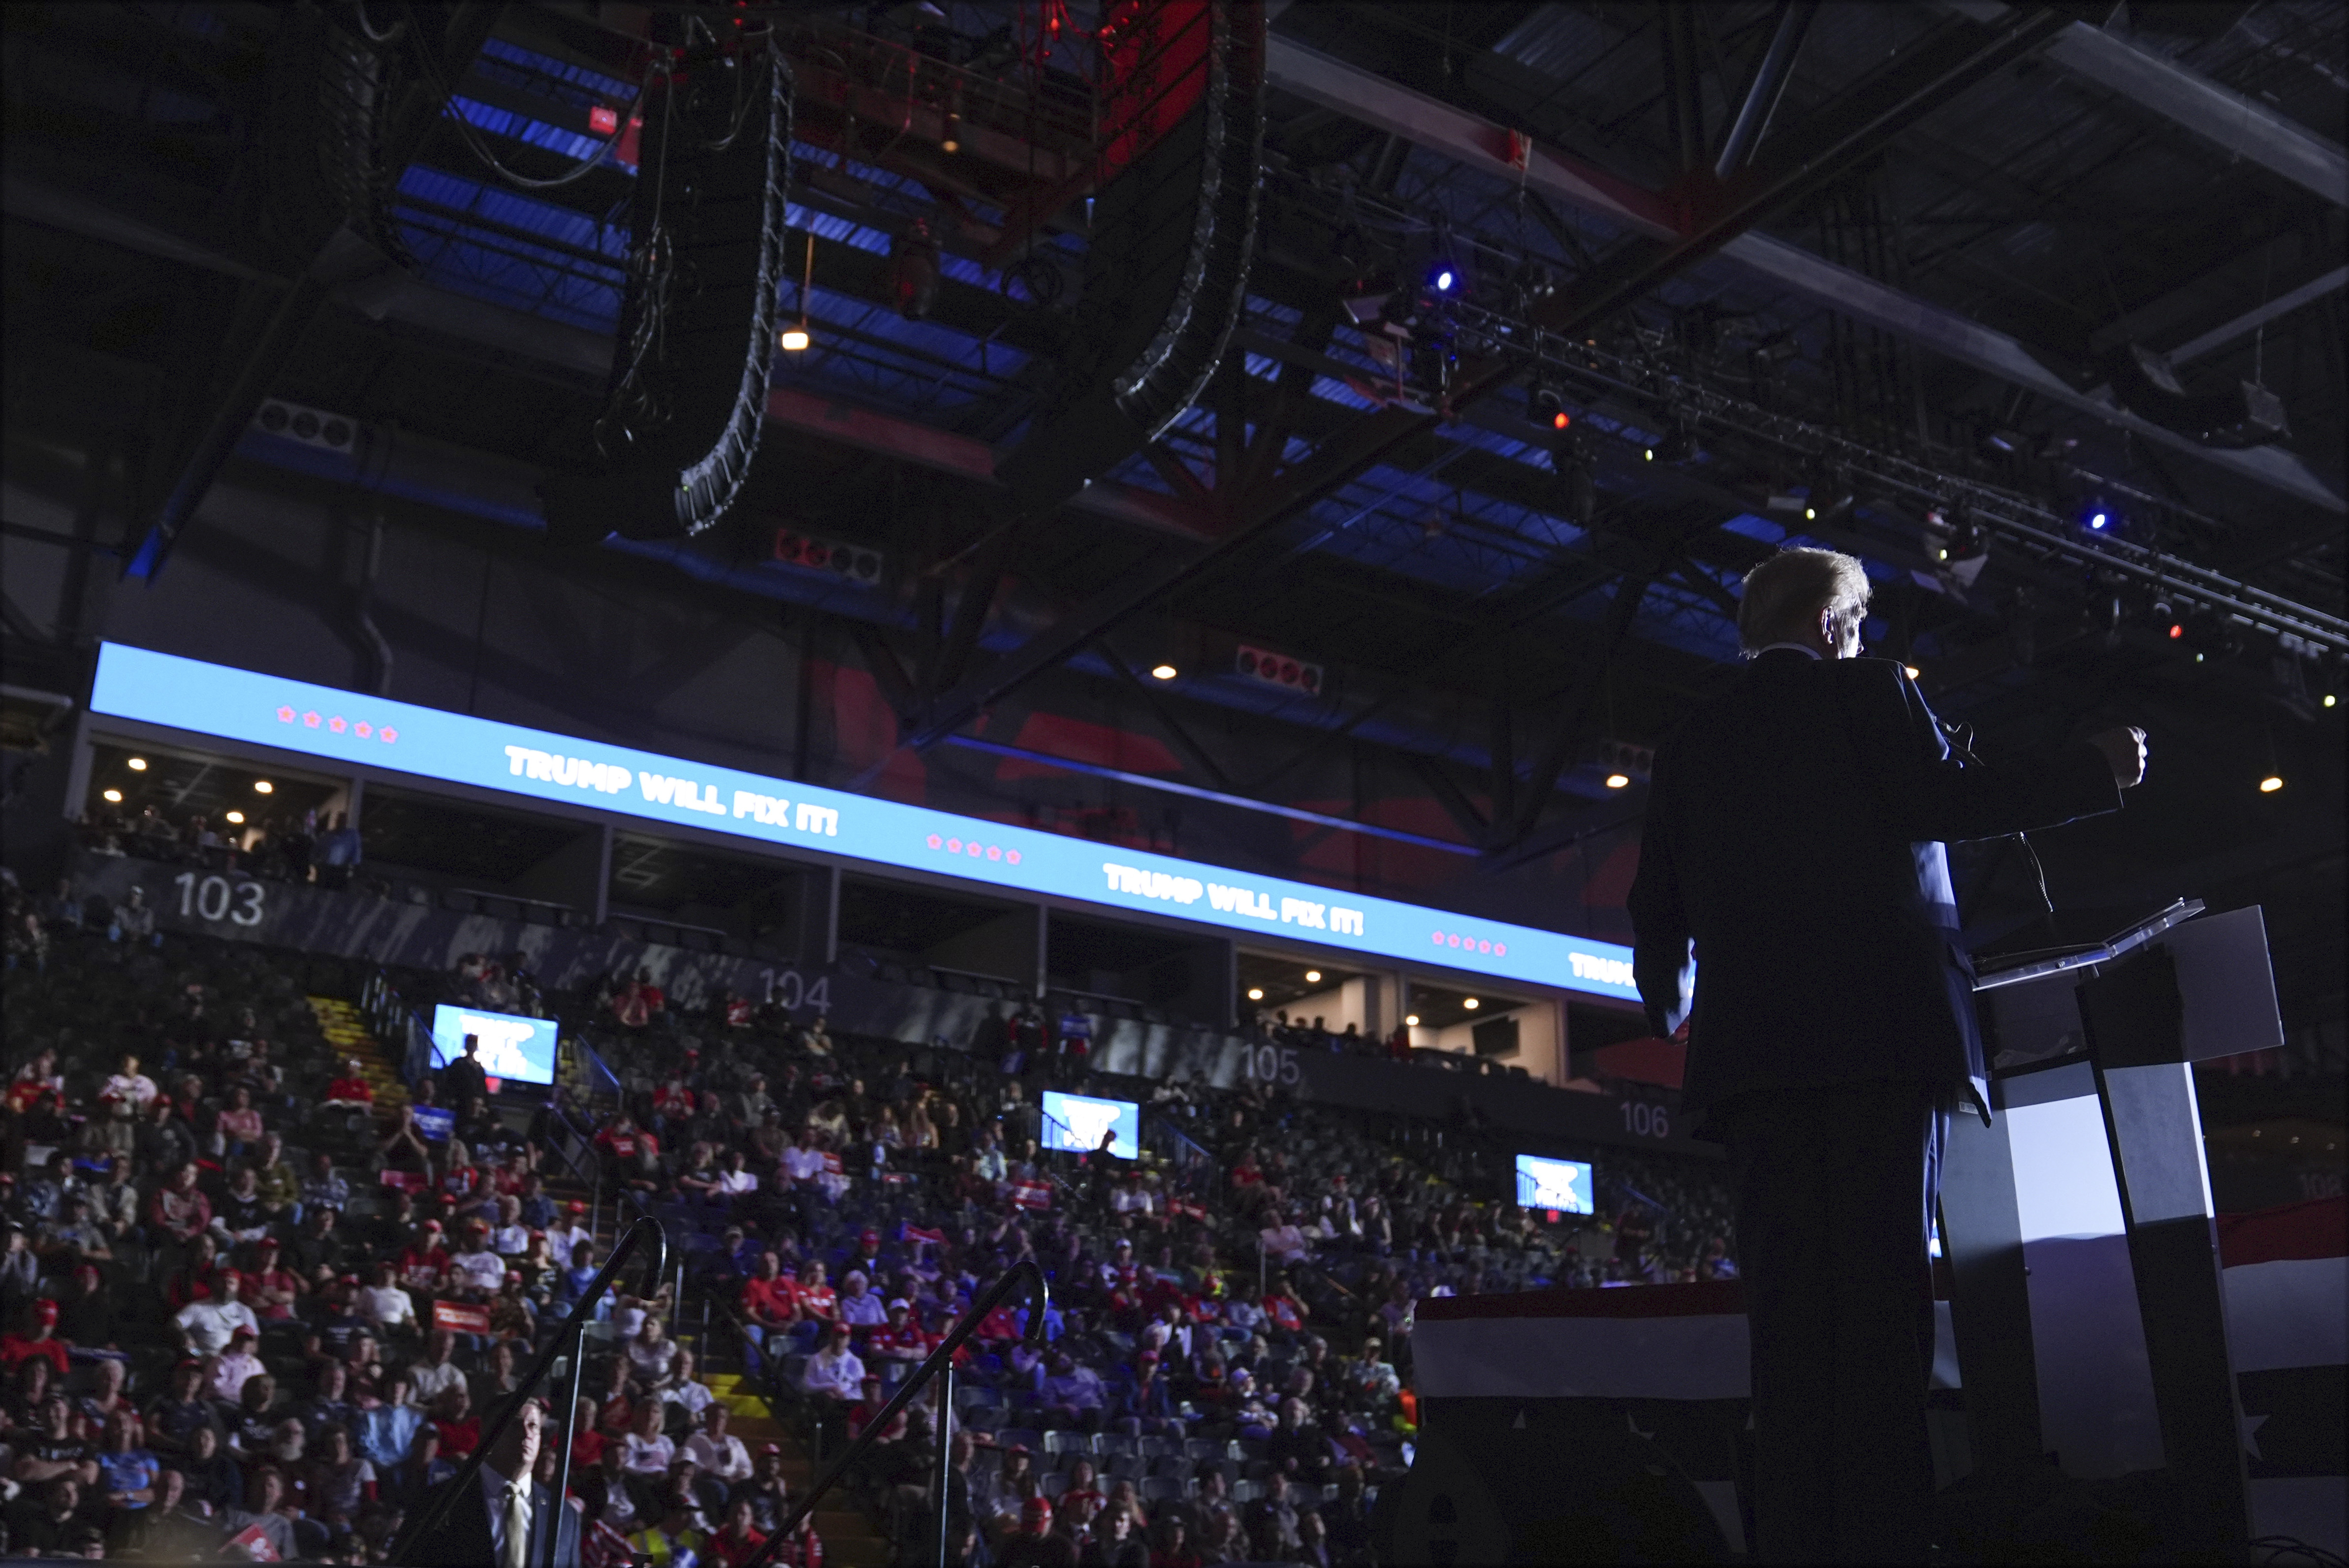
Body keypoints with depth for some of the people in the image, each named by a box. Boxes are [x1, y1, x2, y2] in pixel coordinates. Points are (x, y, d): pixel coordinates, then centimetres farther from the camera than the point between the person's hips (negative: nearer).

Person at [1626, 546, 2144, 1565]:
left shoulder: (1690, 744, 19)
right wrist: (2090, 773, 6)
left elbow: (1658, 913, 17)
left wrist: (1669, 1007, 36)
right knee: (1883, 1290, -7)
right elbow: (1946, 801, -6)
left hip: (1753, 1048, 4)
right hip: (1885, 1030, -4)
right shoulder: (1868, 692, 7)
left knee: (1789, 1304, 1)